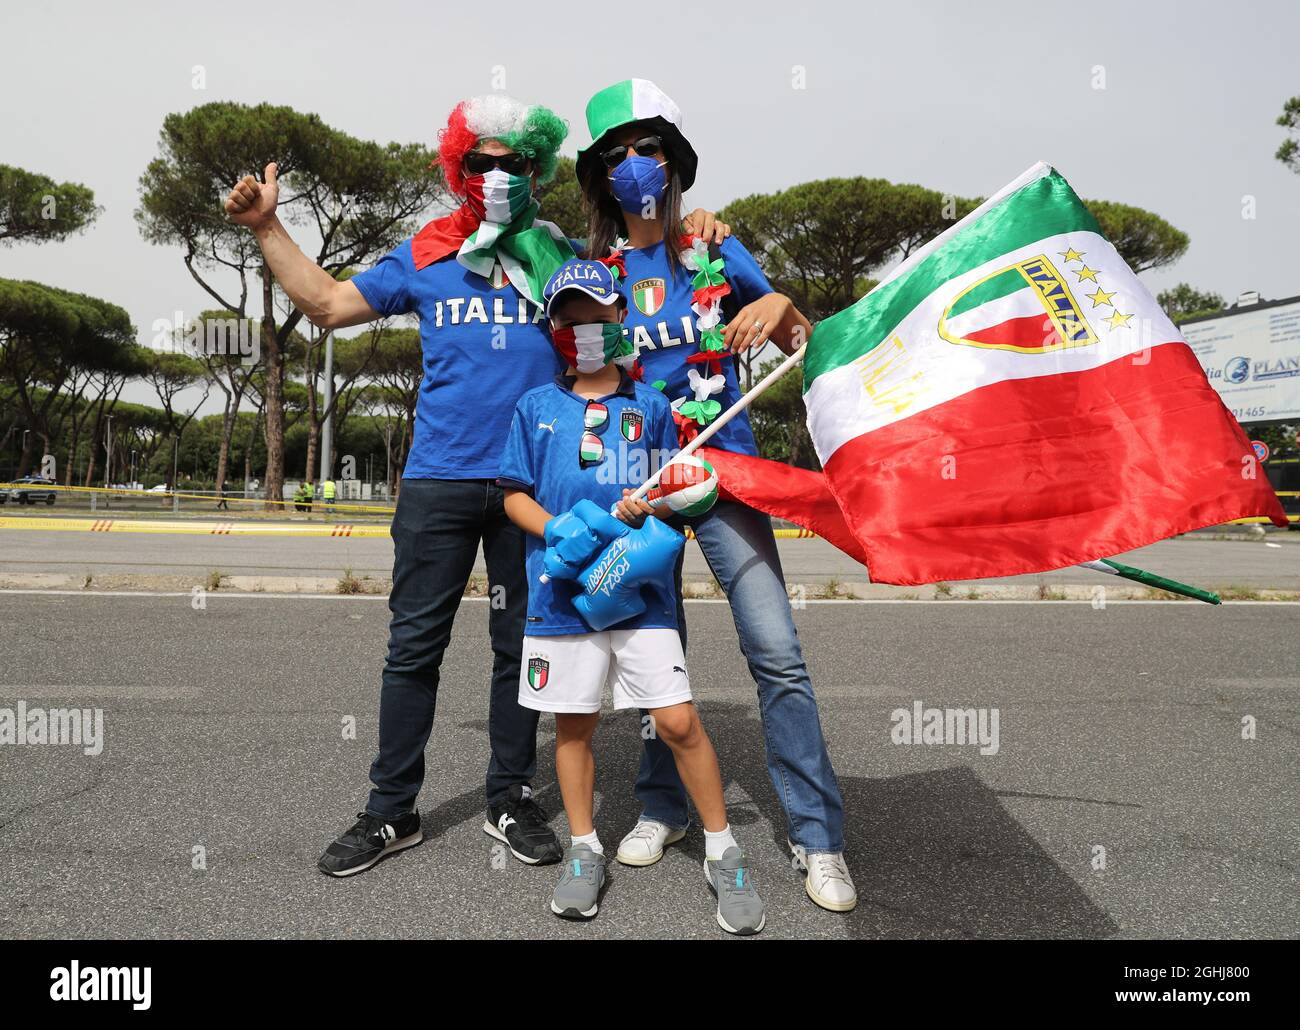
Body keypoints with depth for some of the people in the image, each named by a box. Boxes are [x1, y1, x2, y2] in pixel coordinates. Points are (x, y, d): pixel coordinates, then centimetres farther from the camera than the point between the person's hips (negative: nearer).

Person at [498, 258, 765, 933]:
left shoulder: (650, 405, 9)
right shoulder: (536, 407, 8)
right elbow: (515, 495, 7)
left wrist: (647, 509, -11)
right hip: (563, 592, 1)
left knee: (679, 721, -4)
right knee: (574, 723, 10)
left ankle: (722, 853, 13)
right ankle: (584, 850, 28)